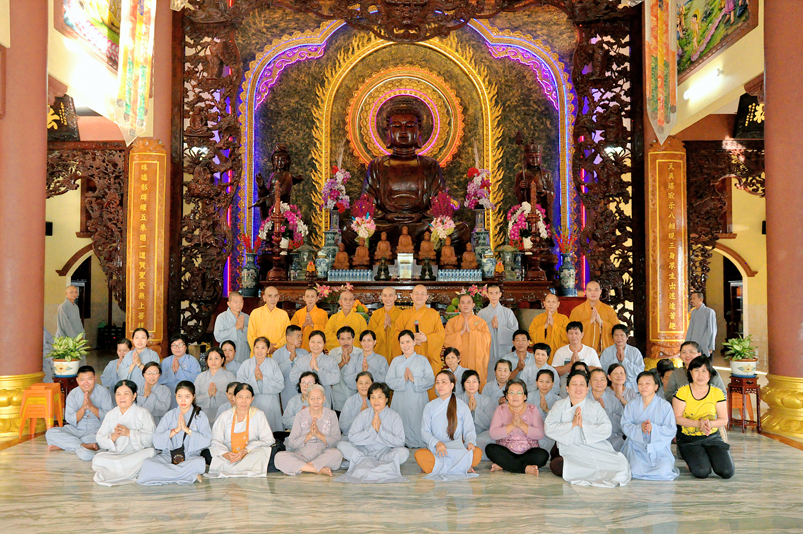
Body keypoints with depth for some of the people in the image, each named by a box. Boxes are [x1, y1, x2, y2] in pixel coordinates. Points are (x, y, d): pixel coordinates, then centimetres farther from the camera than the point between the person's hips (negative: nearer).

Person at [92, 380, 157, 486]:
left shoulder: (143, 413, 3)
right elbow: (100, 441, 7)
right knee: (97, 460, -27)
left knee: (151, 453, -35)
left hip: (138, 453, -2)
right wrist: (113, 436, -14)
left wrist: (129, 433, -19)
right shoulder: (110, 415, 14)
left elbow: (151, 439, -10)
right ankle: (133, 473, -21)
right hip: (114, 455, 2)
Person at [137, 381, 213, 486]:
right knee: (147, 464, -28)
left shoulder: (200, 416, 5)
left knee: (200, 462, -36)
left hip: (191, 457, -2)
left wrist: (187, 429, -13)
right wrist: (176, 430, -12)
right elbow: (156, 442, -3)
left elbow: (206, 441, -8)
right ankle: (191, 476, -27)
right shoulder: (169, 416, 9)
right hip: (169, 456, 2)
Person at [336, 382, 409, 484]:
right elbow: (352, 438, -9)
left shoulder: (395, 417, -4)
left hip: (385, 452, -2)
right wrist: (371, 429, -18)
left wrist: (380, 429, -19)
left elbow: (399, 442, -14)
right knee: (342, 445, -20)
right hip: (364, 451, 2)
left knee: (403, 452, -30)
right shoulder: (363, 415, 1)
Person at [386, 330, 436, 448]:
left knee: (417, 427, -3)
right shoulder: (396, 361, 11)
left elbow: (430, 381, -4)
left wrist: (414, 379, -15)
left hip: (418, 402, -1)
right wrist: (403, 380, -15)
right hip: (400, 402, 1)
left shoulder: (422, 360, 6)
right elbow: (390, 382, 1)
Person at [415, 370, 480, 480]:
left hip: (458, 450, 0)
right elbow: (424, 432, 3)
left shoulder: (462, 406, 12)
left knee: (477, 452, -32)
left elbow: (469, 430, 7)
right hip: (436, 450, 0)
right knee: (419, 455, -35)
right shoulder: (430, 407, 13)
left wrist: (470, 442, -17)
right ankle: (462, 468, -27)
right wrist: (437, 443, -18)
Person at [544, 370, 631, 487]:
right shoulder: (560, 405, 11)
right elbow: (548, 428, -2)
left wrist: (583, 425, -12)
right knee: (556, 465, -33)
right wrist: (572, 424, -11)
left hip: (596, 449, 1)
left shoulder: (595, 406, 12)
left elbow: (606, 429, -2)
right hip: (569, 450, -1)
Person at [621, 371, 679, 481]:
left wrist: (653, 428, -22)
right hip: (637, 446, 1)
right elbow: (625, 426, -2)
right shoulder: (632, 405, 7)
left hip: (660, 447, -1)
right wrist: (640, 428, -22)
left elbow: (671, 430, -5)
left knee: (664, 473, -23)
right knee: (636, 471, -22)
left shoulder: (665, 406, 1)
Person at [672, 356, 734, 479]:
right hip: (689, 439, -3)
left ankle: (711, 457, 15)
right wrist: (698, 424, -23)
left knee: (727, 472, -17)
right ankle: (691, 459, 11)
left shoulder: (717, 393, 1)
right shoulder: (682, 391, -6)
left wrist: (710, 423, -21)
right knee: (702, 472, -25)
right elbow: (677, 418, -9)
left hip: (712, 437, 3)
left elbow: (724, 420, 0)